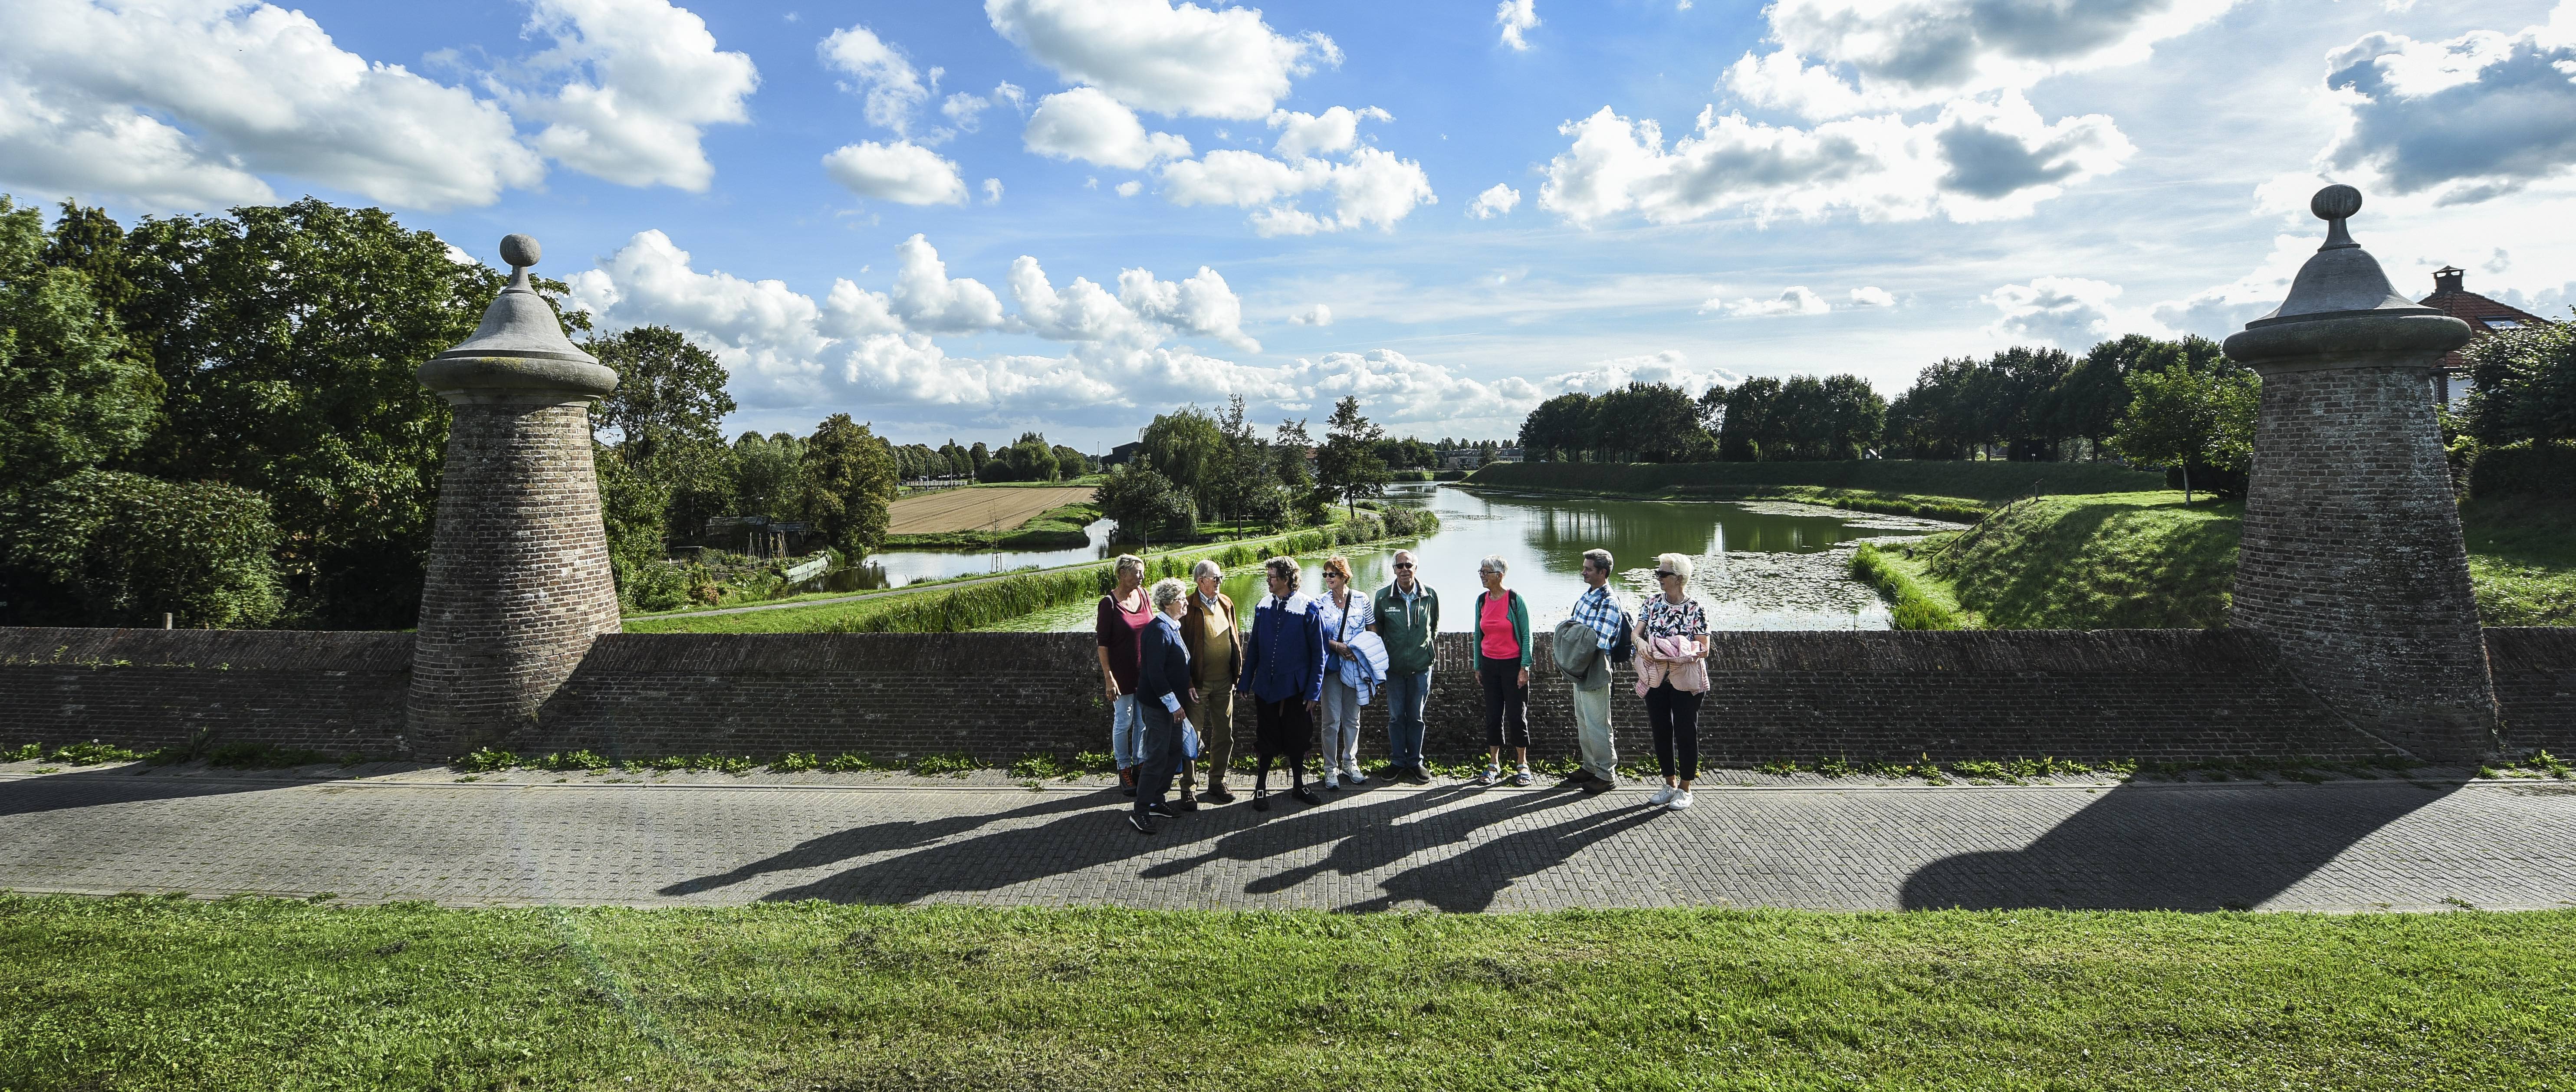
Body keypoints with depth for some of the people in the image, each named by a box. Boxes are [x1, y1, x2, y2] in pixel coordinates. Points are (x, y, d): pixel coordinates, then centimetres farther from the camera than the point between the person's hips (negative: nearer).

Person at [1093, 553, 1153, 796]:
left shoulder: (1143, 594, 3)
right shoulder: (1109, 603, -13)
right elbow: (1103, 642, -12)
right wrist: (1108, 677, -16)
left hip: (1146, 669, 5)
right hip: (1122, 672, -5)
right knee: (1124, 721, 5)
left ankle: (1140, 765, 27)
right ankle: (1124, 770, 19)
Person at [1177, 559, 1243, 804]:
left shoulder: (1226, 604, 9)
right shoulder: (1189, 608, -11)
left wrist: (1237, 672, 10)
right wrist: (1188, 683, -16)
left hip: (1224, 681, 6)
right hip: (1198, 682, -6)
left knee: (1224, 734, 12)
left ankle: (1217, 782, 26)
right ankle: (1187, 788, 11)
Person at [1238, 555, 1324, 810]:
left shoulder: (1309, 609, -10)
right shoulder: (1264, 607, 2)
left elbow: (1319, 653, -8)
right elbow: (1253, 647, 9)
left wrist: (1313, 690, -11)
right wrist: (1245, 682, 7)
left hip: (1296, 688, -3)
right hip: (1266, 686, 3)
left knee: (1297, 739, 11)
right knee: (1267, 738, 11)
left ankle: (1298, 786, 28)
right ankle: (1261, 788, 23)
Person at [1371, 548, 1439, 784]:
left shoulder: (1430, 595, -5)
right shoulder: (1383, 596, -7)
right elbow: (1376, 627, 8)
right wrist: (1381, 653, 7)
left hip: (1421, 666, 0)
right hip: (1393, 665, 0)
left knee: (1416, 717, 9)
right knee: (1396, 716, 8)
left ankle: (1415, 763, 21)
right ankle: (1399, 762, 21)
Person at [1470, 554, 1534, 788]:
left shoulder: (1515, 600, -10)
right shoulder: (1482, 600, 4)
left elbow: (1526, 635, -8)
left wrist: (1524, 668, -11)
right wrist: (1477, 666, 12)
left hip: (1513, 664, -4)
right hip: (1489, 664, 4)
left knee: (1517, 714, 1)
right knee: (1493, 716, 7)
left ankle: (1522, 766, 14)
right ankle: (1494, 766, 17)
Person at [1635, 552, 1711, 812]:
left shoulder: (1696, 609, -8)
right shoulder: (1652, 604, 5)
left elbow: (1704, 649, -10)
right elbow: (1636, 633, -2)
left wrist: (1680, 654, -25)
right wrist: (1641, 643, -24)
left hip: (1685, 681, -5)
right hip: (1655, 680, 5)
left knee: (1686, 733, 3)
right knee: (1661, 731, 12)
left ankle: (1685, 789, 16)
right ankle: (1670, 784, 27)